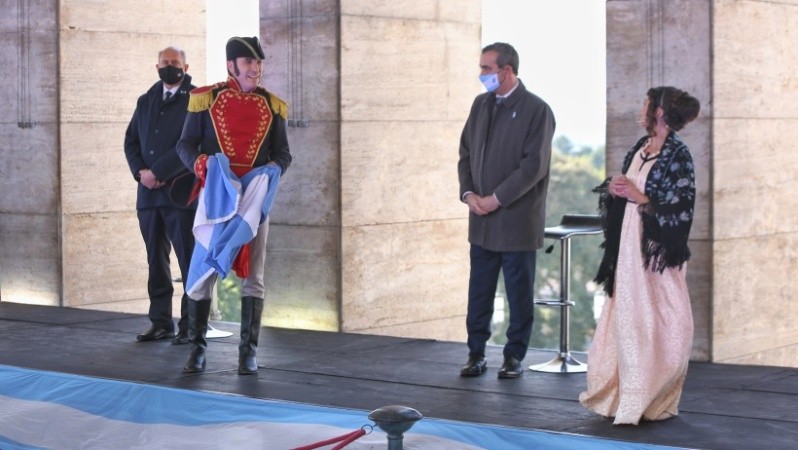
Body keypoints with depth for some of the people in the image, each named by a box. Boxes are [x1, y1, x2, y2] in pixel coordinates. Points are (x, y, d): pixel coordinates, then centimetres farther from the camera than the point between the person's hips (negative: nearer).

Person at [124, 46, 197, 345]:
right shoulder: (146, 101, 18)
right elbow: (131, 140, 15)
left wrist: (156, 172, -14)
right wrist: (140, 172, -4)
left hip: (180, 192, -6)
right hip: (148, 193, 6)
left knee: (189, 261, -4)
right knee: (156, 261, 8)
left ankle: (191, 326, -1)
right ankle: (161, 322, 14)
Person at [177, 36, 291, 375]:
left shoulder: (272, 106, 7)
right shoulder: (206, 99, 0)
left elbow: (283, 153, 9)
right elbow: (185, 144, 2)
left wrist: (272, 170, -12)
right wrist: (199, 163, -19)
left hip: (255, 200, 2)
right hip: (215, 196, -2)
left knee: (253, 277, 3)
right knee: (203, 271, -1)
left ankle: (248, 351, 10)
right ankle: (197, 348, 10)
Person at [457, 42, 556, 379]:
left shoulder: (536, 110, -9)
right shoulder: (481, 104, 10)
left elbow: (534, 165, -14)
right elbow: (466, 152, 14)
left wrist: (496, 199, -16)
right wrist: (468, 193, -2)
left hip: (517, 221, -5)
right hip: (482, 221, 5)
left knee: (519, 292, 4)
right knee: (479, 291, 7)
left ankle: (514, 356, 14)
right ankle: (476, 354, 15)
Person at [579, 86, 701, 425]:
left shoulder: (677, 155, -12)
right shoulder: (639, 148, 11)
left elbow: (680, 210, -15)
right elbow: (624, 190, 20)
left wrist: (640, 198, -19)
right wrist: (614, 189, -1)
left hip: (658, 252, -7)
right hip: (629, 246, 7)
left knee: (655, 325, -2)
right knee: (626, 318, 9)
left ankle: (653, 400, 7)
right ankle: (625, 394, 17)